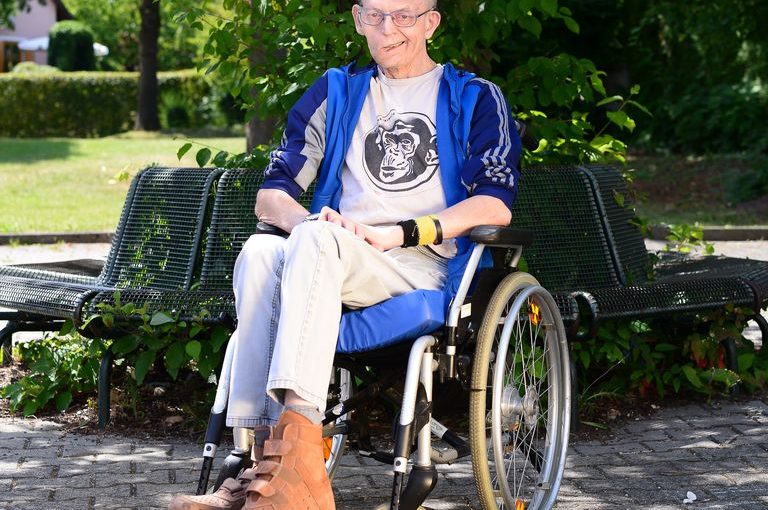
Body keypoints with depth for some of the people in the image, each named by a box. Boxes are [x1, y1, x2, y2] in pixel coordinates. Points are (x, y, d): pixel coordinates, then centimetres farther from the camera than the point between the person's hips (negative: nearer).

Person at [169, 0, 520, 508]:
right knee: (261, 251, -31)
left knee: (315, 240, -35)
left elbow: (496, 204, -2)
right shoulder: (336, 93, 25)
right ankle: (266, 456, -41)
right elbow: (270, 196, 17)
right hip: (334, 267, 4)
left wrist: (397, 233, -13)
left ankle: (296, 444, -51)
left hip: (425, 269, -4)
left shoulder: (475, 98, 14)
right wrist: (309, 222, -8)